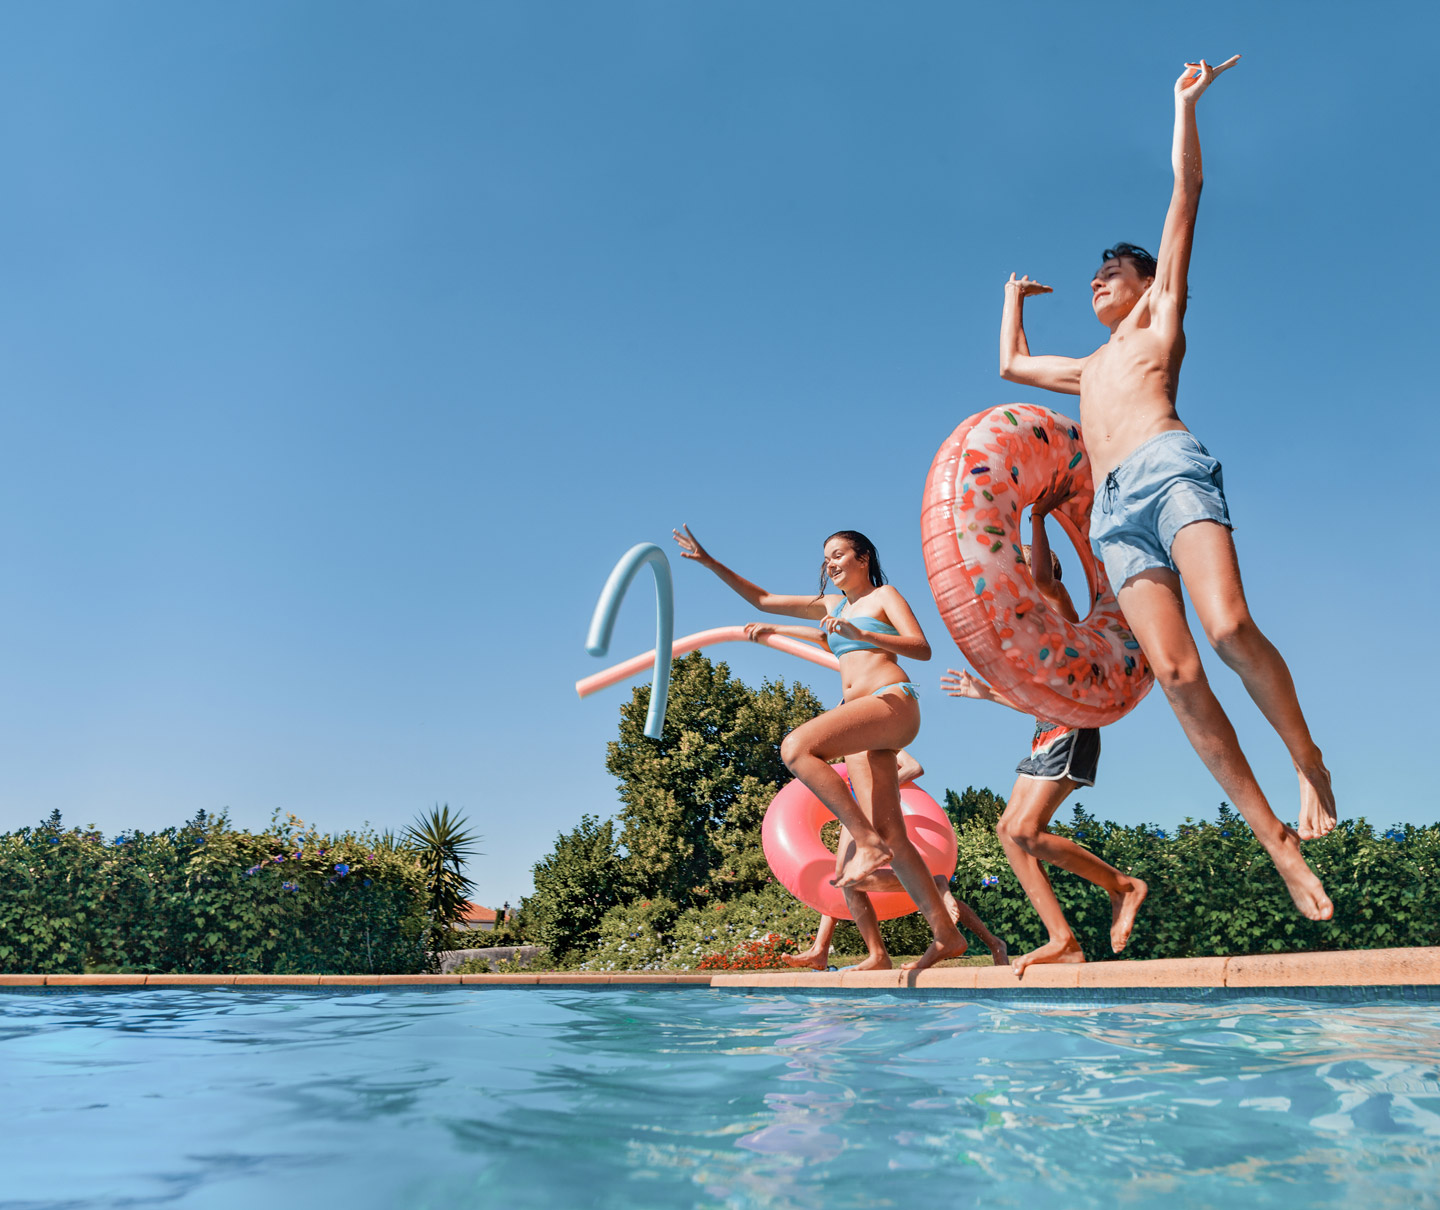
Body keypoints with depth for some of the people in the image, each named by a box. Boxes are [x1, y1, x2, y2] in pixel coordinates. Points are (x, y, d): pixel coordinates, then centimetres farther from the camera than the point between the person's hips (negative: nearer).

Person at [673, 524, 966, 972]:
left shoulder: (885, 595, 10)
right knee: (891, 835, -4)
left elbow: (922, 648, -5)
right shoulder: (831, 605, 28)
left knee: (796, 748, -30)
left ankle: (868, 843, -26)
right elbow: (763, 599, 28)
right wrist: (710, 562, 23)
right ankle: (946, 934, -1)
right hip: (863, 715, 7)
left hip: (893, 701, -7)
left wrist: (860, 633, -16)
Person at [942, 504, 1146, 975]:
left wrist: (1038, 514, -20)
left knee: (1026, 831, -17)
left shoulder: (1054, 599, 0)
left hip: (1069, 729, -10)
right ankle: (1063, 940, 0)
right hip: (1048, 731, 10)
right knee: (1009, 828, 1)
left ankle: (1123, 886, 1)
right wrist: (986, 692, 34)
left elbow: (1042, 575, -27)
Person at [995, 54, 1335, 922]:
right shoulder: (1089, 368, 38)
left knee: (1230, 628, -27)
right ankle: (1277, 839, -14)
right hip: (1115, 508, 4)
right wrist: (1016, 296, 61)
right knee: (1174, 671, -15)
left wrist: (1185, 103, 24)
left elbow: (1186, 193, 21)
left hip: (1171, 467, -4)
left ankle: (1311, 764, -5)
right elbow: (1012, 365, 52)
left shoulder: (1162, 315, 25)